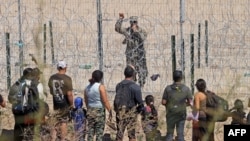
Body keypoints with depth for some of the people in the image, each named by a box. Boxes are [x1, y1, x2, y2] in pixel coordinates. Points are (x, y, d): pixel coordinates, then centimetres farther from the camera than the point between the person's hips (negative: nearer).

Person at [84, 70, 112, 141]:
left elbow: (86, 101, 12)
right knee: (99, 132, -1)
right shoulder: (100, 87, -12)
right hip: (99, 111, -6)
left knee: (90, 132, 9)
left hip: (90, 111, 6)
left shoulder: (87, 87, 6)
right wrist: (110, 112, -6)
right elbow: (105, 101, -14)